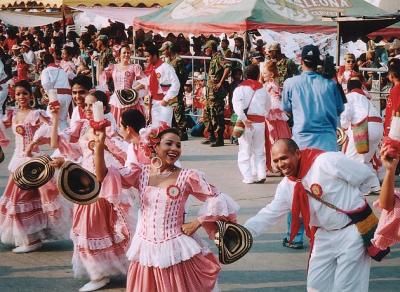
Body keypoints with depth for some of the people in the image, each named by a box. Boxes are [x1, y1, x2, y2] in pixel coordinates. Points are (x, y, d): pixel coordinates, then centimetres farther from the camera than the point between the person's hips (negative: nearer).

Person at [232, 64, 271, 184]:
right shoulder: (262, 89, 11)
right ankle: (260, 175, 6)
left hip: (246, 121, -3)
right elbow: (268, 106, 18)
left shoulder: (240, 88, 0)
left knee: (245, 151, 2)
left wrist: (244, 119, -19)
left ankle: (248, 177, -2)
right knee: (259, 151, 13)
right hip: (260, 122, 3)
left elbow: (237, 105, -16)